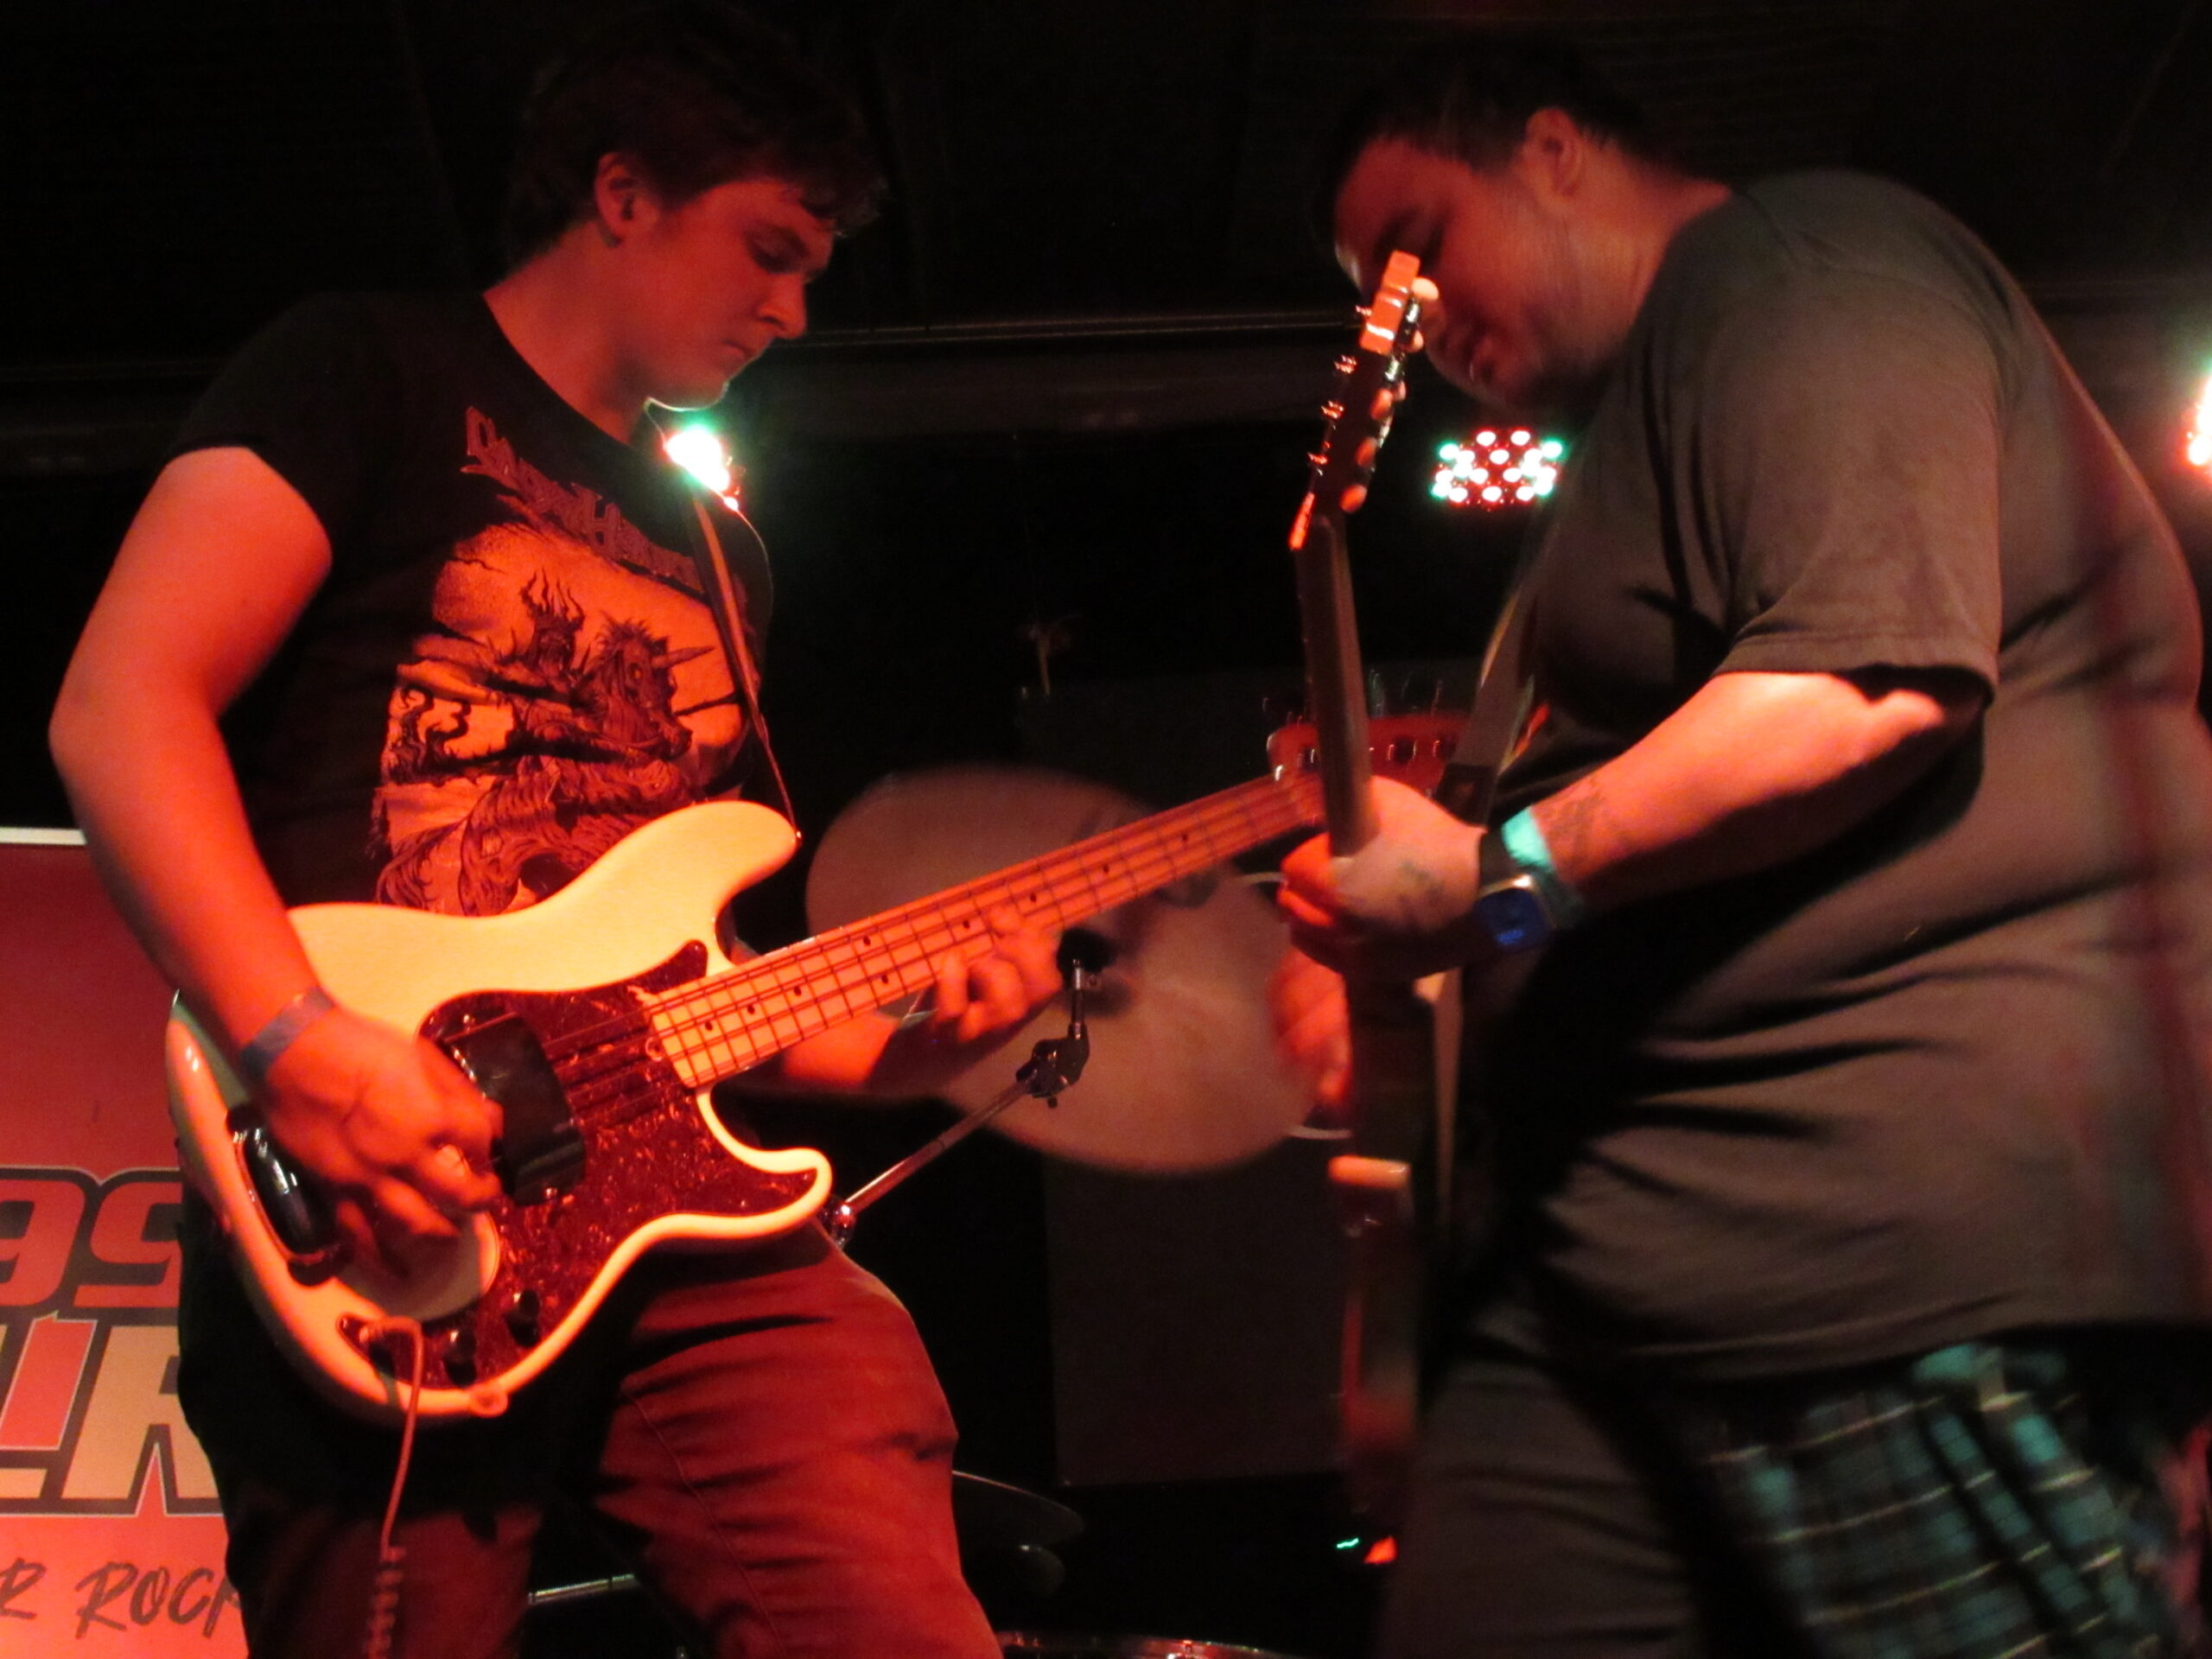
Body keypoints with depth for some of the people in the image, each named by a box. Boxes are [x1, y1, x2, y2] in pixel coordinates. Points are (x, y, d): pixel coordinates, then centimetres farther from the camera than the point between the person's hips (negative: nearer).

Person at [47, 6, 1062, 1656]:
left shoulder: (721, 554, 25)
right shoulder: (370, 375, 4)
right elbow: (120, 708, -9)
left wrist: (902, 1047, 7)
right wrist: (302, 1045, -22)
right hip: (372, 1267, -5)